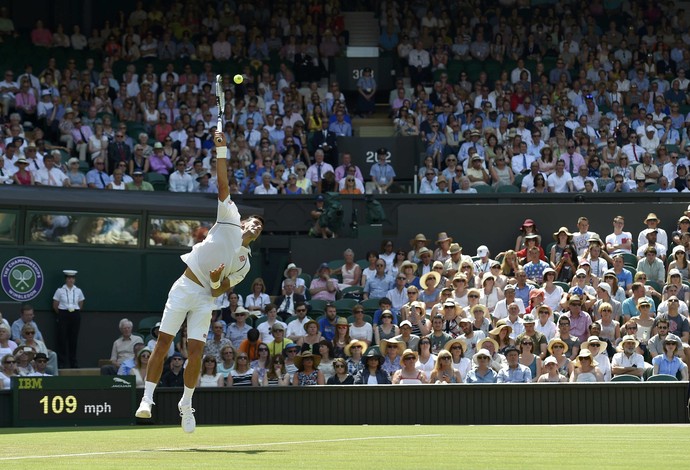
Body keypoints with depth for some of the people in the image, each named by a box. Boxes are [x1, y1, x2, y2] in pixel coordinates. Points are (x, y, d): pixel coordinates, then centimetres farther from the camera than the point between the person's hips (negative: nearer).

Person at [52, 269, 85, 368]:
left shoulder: (78, 291, 6)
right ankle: (62, 363, 0)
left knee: (74, 339, 4)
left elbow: (81, 305, 17)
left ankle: (73, 363, 10)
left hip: (75, 315, 2)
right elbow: (55, 306, 5)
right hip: (63, 315, -2)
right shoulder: (60, 291, -2)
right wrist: (62, 314, 9)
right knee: (62, 339, -4)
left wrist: (75, 312, 12)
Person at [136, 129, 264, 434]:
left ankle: (186, 404, 9)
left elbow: (218, 292, 8)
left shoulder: (244, 264, 16)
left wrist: (217, 282, -15)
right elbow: (223, 185, 4)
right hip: (184, 288, -2)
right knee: (163, 343, -8)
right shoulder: (230, 220, 10)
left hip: (205, 298, 2)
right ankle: (147, 399, -4)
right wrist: (222, 152, -4)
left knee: (196, 351, -8)